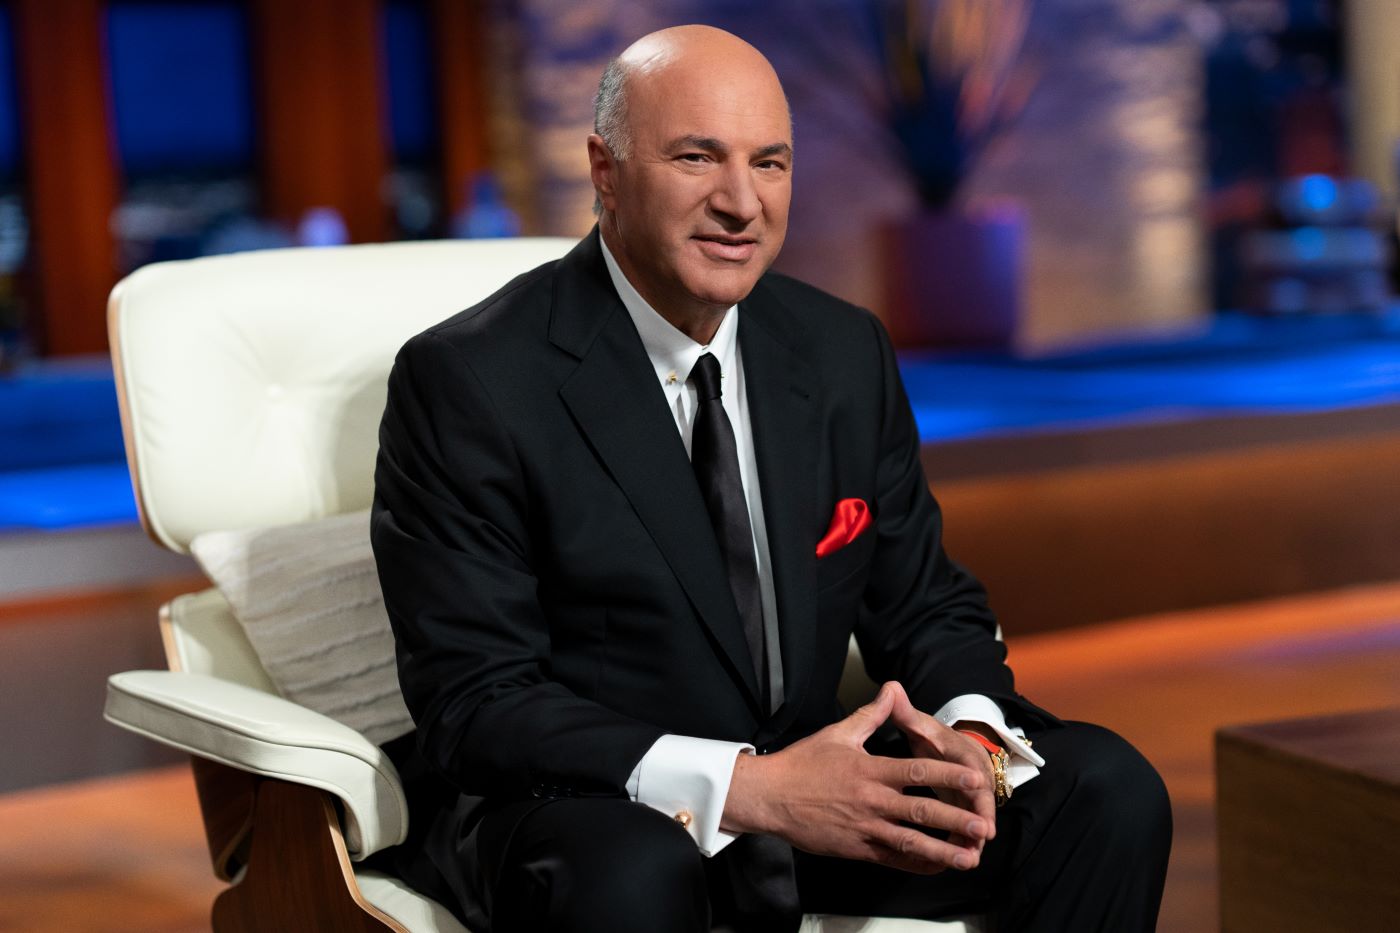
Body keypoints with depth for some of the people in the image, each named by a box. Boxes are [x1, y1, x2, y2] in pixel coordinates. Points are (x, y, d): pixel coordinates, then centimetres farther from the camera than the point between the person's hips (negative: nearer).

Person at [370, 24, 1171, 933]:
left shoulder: (845, 351, 4)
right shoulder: (465, 380, -14)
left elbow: (927, 606, 9)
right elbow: (474, 707, -18)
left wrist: (969, 742, -15)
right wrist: (745, 788, -30)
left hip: (796, 781, 6)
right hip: (570, 811, -5)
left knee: (1110, 790, -12)